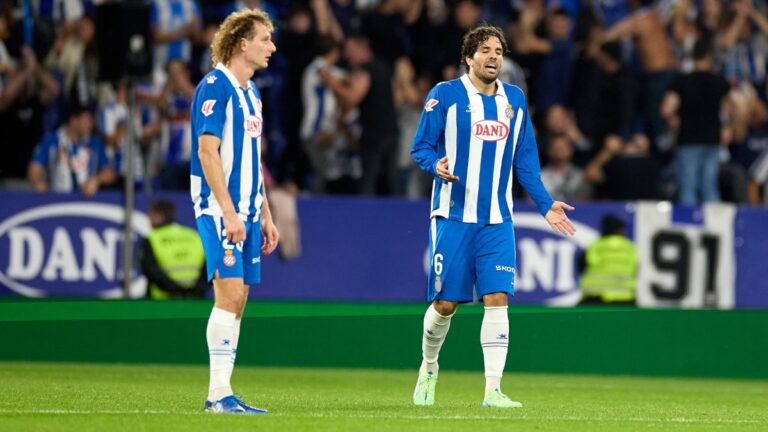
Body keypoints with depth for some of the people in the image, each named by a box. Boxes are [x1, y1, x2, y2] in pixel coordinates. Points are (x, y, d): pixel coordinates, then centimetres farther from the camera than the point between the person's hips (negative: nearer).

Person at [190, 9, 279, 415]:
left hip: (246, 210, 9)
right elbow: (208, 152, -17)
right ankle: (219, 393, -13)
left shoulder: (250, 91, 16)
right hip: (220, 209, -9)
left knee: (237, 298, 6)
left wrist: (264, 214, 20)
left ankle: (220, 394, 7)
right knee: (230, 292, -14)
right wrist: (229, 211, -22)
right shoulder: (214, 87, -11)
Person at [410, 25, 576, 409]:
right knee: (445, 303, 0)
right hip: (453, 217, -3)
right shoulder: (445, 95, -3)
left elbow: (525, 161, 15)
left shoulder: (515, 100, 10)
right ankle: (428, 369, 28)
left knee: (497, 299, -10)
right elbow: (421, 147, -2)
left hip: (497, 222, 3)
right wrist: (436, 166, -24)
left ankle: (493, 389, -9)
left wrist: (545, 205, 7)